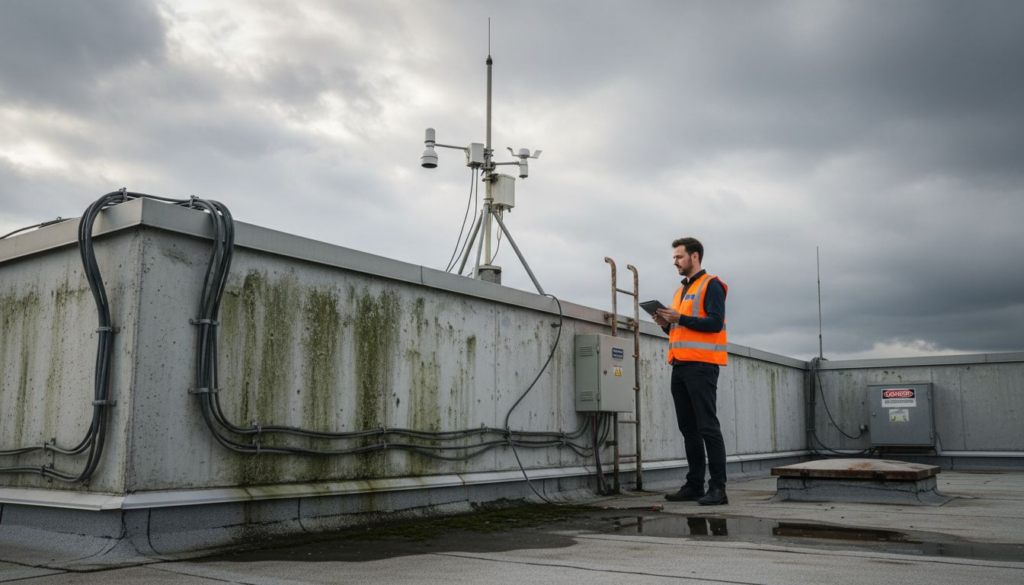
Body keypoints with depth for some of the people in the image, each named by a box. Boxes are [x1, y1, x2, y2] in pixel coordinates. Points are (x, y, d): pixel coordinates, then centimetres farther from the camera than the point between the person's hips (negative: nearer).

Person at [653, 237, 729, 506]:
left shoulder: (711, 285, -2)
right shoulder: (681, 290, 23)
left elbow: (715, 322, -14)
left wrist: (680, 318, -16)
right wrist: (667, 324, 6)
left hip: (701, 365, -8)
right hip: (679, 365, 8)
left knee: (708, 427, -9)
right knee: (688, 428, 9)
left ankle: (717, 488, -7)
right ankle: (694, 485, 14)